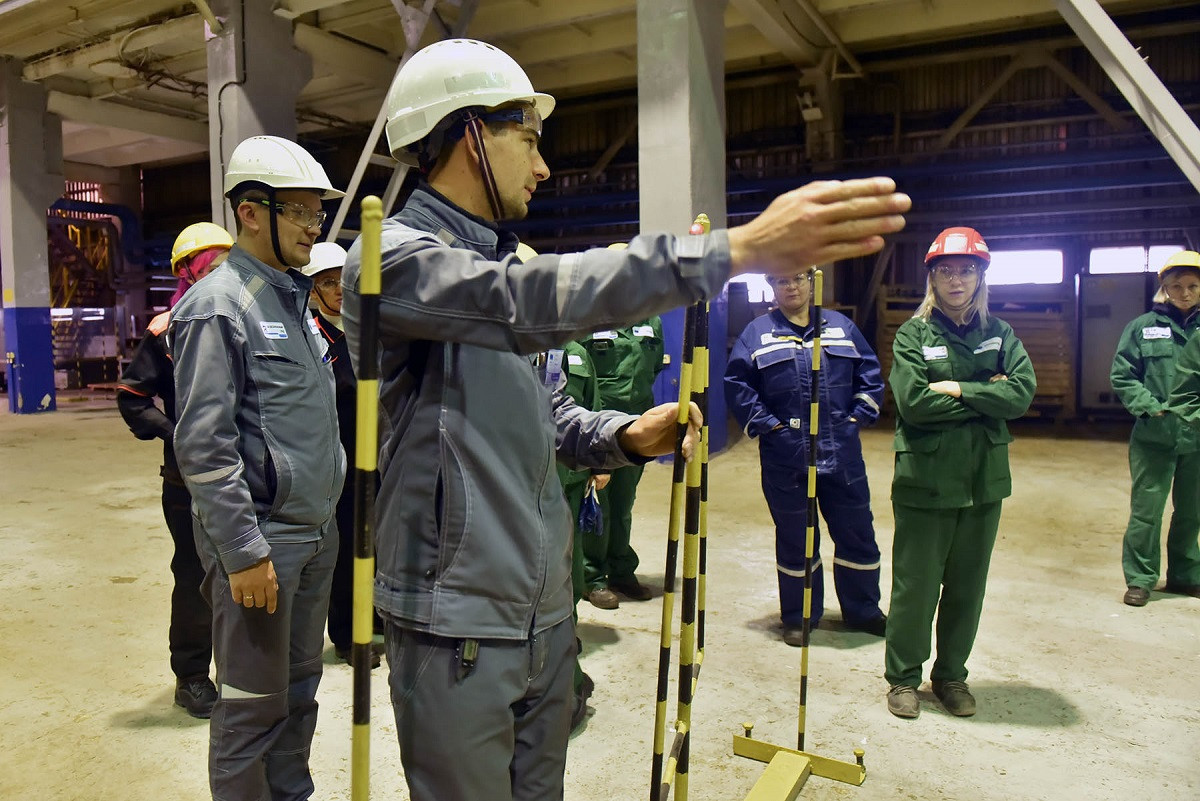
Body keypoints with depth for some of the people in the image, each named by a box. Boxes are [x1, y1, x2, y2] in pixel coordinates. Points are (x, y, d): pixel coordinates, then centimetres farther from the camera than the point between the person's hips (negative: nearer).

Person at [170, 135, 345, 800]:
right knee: (255, 704, 5)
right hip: (261, 540, -8)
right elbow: (203, 446, -18)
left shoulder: (293, 297, 14)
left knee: (300, 688, 19)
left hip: (316, 533, 8)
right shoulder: (218, 306, -13)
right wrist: (244, 551, -18)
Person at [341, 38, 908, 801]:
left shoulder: (497, 263, 14)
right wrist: (734, 250, -37)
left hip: (546, 610, 8)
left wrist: (624, 434, -5)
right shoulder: (394, 255, -13)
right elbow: (535, 300, -32)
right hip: (457, 625, -7)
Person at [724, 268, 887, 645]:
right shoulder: (757, 333, 3)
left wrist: (858, 416, 2)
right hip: (785, 456, -2)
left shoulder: (841, 327, 10)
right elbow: (736, 384, -1)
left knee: (857, 532, 12)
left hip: (842, 454, 3)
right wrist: (763, 423, -7)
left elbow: (870, 374, 12)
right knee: (795, 539, 9)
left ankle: (863, 610, 31)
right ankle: (798, 618, 25)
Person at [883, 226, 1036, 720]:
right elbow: (912, 402, -17)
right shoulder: (913, 334, -3)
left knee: (967, 586, 13)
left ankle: (951, 675, 30)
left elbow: (1022, 394, -7)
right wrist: (984, 397, -10)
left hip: (984, 479, 4)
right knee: (916, 586, 4)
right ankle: (903, 677, 22)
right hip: (925, 479, -3)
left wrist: (956, 390, -14)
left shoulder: (998, 334, 7)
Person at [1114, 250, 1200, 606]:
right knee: (1146, 509, 1)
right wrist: (1149, 406, -14)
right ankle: (1140, 578, 14)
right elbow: (1122, 376, -1)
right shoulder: (1143, 327, 0)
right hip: (1154, 436, -2)